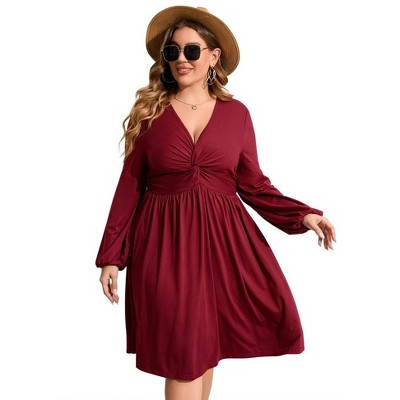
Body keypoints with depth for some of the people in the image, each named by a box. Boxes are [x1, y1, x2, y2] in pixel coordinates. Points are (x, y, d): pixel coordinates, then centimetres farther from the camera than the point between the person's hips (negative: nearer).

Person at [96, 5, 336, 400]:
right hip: (165, 242, -1)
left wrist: (302, 215, -4)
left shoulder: (236, 113, 5)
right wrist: (111, 256, 0)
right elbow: (129, 186, 2)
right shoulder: (148, 112, 2)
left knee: (206, 348, 11)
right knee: (182, 356, 0)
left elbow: (253, 183, 7)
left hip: (222, 238, 2)